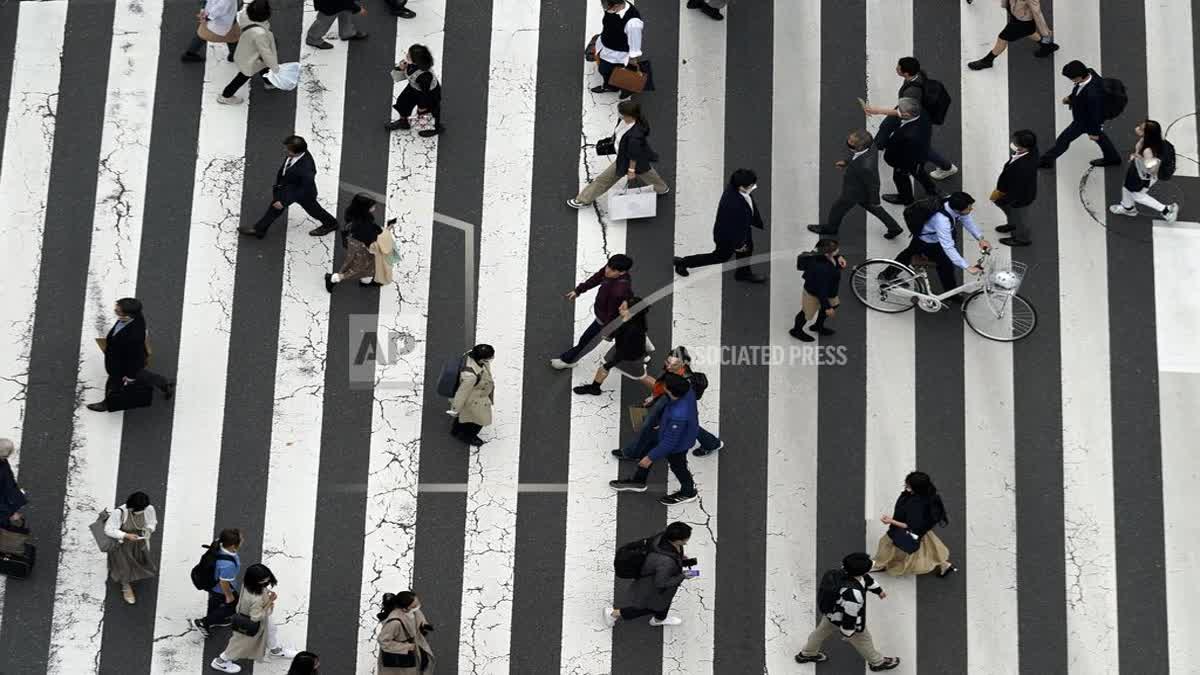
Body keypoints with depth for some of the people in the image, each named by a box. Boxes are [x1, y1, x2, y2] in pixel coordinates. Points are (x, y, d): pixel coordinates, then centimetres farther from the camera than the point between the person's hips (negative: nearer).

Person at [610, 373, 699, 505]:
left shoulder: (678, 416, -47)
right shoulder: (687, 389, -27)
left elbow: (669, 443, -32)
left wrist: (651, 457, -18)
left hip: (677, 445, -8)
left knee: (678, 467, 23)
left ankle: (688, 493, 54)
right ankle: (638, 481, 50)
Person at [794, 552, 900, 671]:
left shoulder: (846, 573, -21)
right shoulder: (853, 593, -47)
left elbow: (867, 579, 2)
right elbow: (850, 615, -32)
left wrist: (878, 590, 20)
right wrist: (848, 633, -15)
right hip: (843, 619, -7)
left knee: (822, 631, 31)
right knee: (863, 640, 21)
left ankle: (806, 654, 55)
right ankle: (877, 662, 47)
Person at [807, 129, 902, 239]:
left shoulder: (866, 167, -46)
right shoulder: (870, 144, -25)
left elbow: (873, 184, -27)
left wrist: (875, 201, -10)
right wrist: (846, 162, -5)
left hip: (855, 192, -7)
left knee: (837, 209, 22)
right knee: (870, 206, 32)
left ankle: (830, 228, 53)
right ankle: (894, 227, 47)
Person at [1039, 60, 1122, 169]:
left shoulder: (1092, 94, -46)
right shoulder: (1089, 73, -23)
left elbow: (1095, 113, -28)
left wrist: (1093, 132, -14)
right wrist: (1070, 98, -1)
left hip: (1084, 121, -8)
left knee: (1063, 139, 12)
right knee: (1099, 136, 31)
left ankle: (1047, 160, 35)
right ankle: (1112, 158, 53)